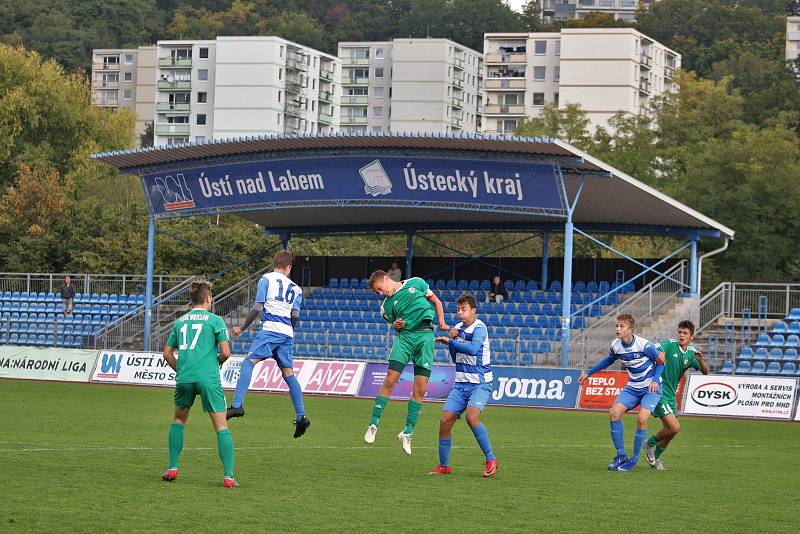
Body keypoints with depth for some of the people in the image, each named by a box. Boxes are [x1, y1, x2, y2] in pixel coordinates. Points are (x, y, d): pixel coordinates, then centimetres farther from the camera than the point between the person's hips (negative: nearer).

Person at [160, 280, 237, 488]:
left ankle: (172, 468, 19)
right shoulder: (215, 320, 2)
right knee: (221, 426, -1)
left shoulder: (179, 321, 15)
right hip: (209, 378, -4)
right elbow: (225, 352, -3)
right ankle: (228, 476, -8)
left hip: (184, 378, 4)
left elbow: (167, 353, 17)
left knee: (178, 420, 24)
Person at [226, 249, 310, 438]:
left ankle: (237, 405, -29)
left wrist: (242, 328, 9)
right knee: (288, 374, 11)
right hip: (287, 334, 5)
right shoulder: (295, 288, 18)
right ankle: (301, 417, 8)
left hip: (269, 330, -5)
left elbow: (257, 308, 0)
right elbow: (296, 315, 7)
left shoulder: (266, 279, 6)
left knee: (248, 363, -12)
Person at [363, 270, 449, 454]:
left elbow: (436, 301, 18)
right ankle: (373, 424, -7)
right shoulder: (386, 306, 12)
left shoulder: (415, 283, 10)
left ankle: (407, 432, 1)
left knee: (420, 389, -6)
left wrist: (441, 321, 3)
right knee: (390, 380, -15)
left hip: (426, 336, -1)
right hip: (405, 336, 1)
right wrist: (396, 326, -7)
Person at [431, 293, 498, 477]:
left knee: (471, 415, -29)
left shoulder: (479, 328, -11)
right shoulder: (458, 328, 11)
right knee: (445, 421, -3)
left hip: (480, 384, -7)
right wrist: (451, 339, 1)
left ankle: (491, 459, -17)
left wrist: (450, 341, -21)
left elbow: (473, 349, -30)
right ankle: (444, 466, 11)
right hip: (461, 383, 7)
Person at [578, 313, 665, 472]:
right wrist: (588, 373, 17)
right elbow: (609, 360, 16)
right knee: (614, 412, -13)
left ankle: (634, 460, -6)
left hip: (650, 388, -6)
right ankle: (621, 456, -2)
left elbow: (661, 361, -9)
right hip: (633, 387, 6)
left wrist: (655, 381, -23)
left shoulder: (644, 345, -23)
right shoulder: (616, 345, -6)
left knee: (642, 419, -23)